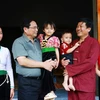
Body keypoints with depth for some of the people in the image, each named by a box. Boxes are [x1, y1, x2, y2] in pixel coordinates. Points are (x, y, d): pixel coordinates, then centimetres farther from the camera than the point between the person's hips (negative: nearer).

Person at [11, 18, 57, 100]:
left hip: (40, 80, 6)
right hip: (27, 82, -6)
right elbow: (22, 61, -19)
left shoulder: (38, 42, 14)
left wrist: (50, 63, -4)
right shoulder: (19, 42, -7)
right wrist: (43, 64, -16)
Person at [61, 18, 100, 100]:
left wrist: (70, 70, -14)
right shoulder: (74, 42, 16)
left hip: (86, 83, -6)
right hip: (73, 81, 6)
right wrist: (64, 62, -2)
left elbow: (91, 62, -16)